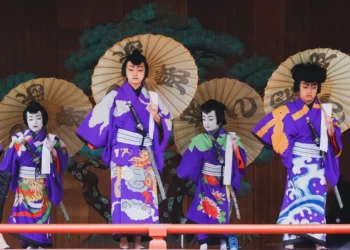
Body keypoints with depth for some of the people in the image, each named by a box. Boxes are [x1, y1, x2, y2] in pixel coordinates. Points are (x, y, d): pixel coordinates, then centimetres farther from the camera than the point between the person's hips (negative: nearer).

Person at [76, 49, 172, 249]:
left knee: (144, 194, -1)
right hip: (123, 155, -3)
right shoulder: (115, 97, 2)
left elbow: (166, 125, 12)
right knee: (123, 194, -10)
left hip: (146, 156, 3)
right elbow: (97, 120, 2)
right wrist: (95, 142, -5)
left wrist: (157, 118, -7)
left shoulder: (152, 98, 10)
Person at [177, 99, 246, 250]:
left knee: (223, 216, -1)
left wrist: (235, 146, -21)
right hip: (206, 186, 0)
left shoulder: (230, 139, 1)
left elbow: (241, 162, -8)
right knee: (204, 215, -9)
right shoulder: (199, 141, 0)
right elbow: (187, 167, -1)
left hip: (224, 187, 0)